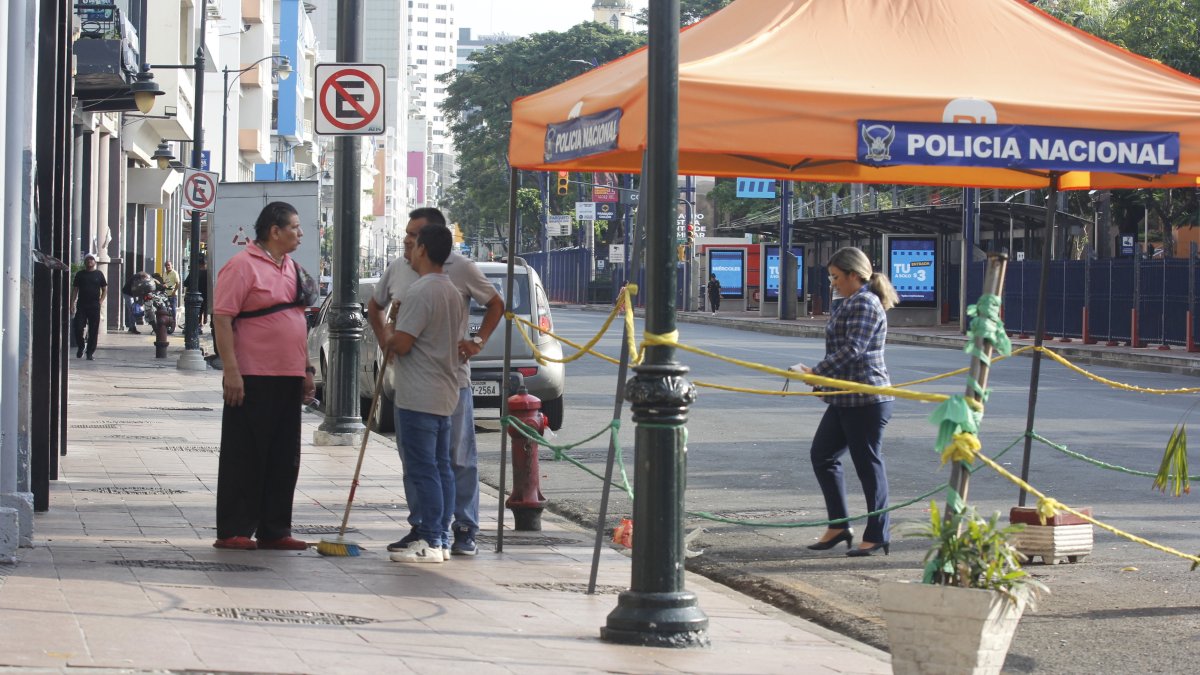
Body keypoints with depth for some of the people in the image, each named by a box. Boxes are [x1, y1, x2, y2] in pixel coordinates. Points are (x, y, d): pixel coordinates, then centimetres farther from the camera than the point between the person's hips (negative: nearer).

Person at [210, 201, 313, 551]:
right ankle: (233, 531, 4)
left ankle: (274, 531, 15)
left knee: (284, 459, 9)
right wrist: (231, 370, -21)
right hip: (253, 378, -8)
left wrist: (306, 370, 19)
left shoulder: (290, 267, 16)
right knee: (244, 457, -2)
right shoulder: (243, 266, -10)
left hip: (288, 378, 8)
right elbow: (222, 318, -15)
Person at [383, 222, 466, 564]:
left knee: (423, 470, -7)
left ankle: (430, 542, -7)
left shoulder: (420, 292, -16)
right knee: (441, 468, 11)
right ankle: (441, 539, 14)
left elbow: (401, 343, -17)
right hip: (445, 395, 10)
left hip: (418, 397, -10)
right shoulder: (453, 292, 14)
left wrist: (388, 339, 2)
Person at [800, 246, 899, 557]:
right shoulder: (851, 304, 18)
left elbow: (851, 350, -23)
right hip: (845, 400, 11)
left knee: (868, 464, -4)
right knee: (822, 454, 12)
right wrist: (821, 374, 19)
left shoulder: (865, 304, -15)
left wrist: (818, 371, -20)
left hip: (866, 400, -11)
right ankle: (838, 526, 17)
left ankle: (877, 536, 4)